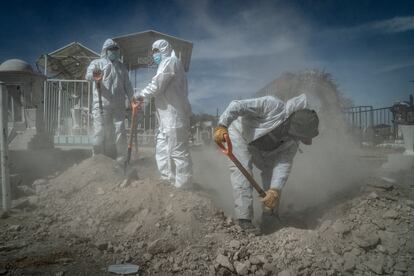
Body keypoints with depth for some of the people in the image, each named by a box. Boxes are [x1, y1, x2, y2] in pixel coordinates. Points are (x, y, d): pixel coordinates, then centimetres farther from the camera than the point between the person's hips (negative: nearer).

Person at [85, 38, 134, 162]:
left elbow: (127, 85, 25)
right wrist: (93, 75, -36)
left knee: (120, 132, 0)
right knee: (100, 133, -4)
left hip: (119, 105, 3)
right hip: (101, 104, -3)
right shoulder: (97, 63, 9)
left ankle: (120, 162, 10)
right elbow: (88, 74, -12)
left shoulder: (122, 66, 23)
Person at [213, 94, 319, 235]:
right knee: (242, 170, -19)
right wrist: (222, 126, -53)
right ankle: (244, 219, -20)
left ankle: (270, 214, 17)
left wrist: (275, 190, -33)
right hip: (240, 132, -6)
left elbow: (284, 165, -20)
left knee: (271, 169, 4)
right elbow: (237, 106, -39)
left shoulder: (293, 139, -16)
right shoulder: (273, 106, -36)